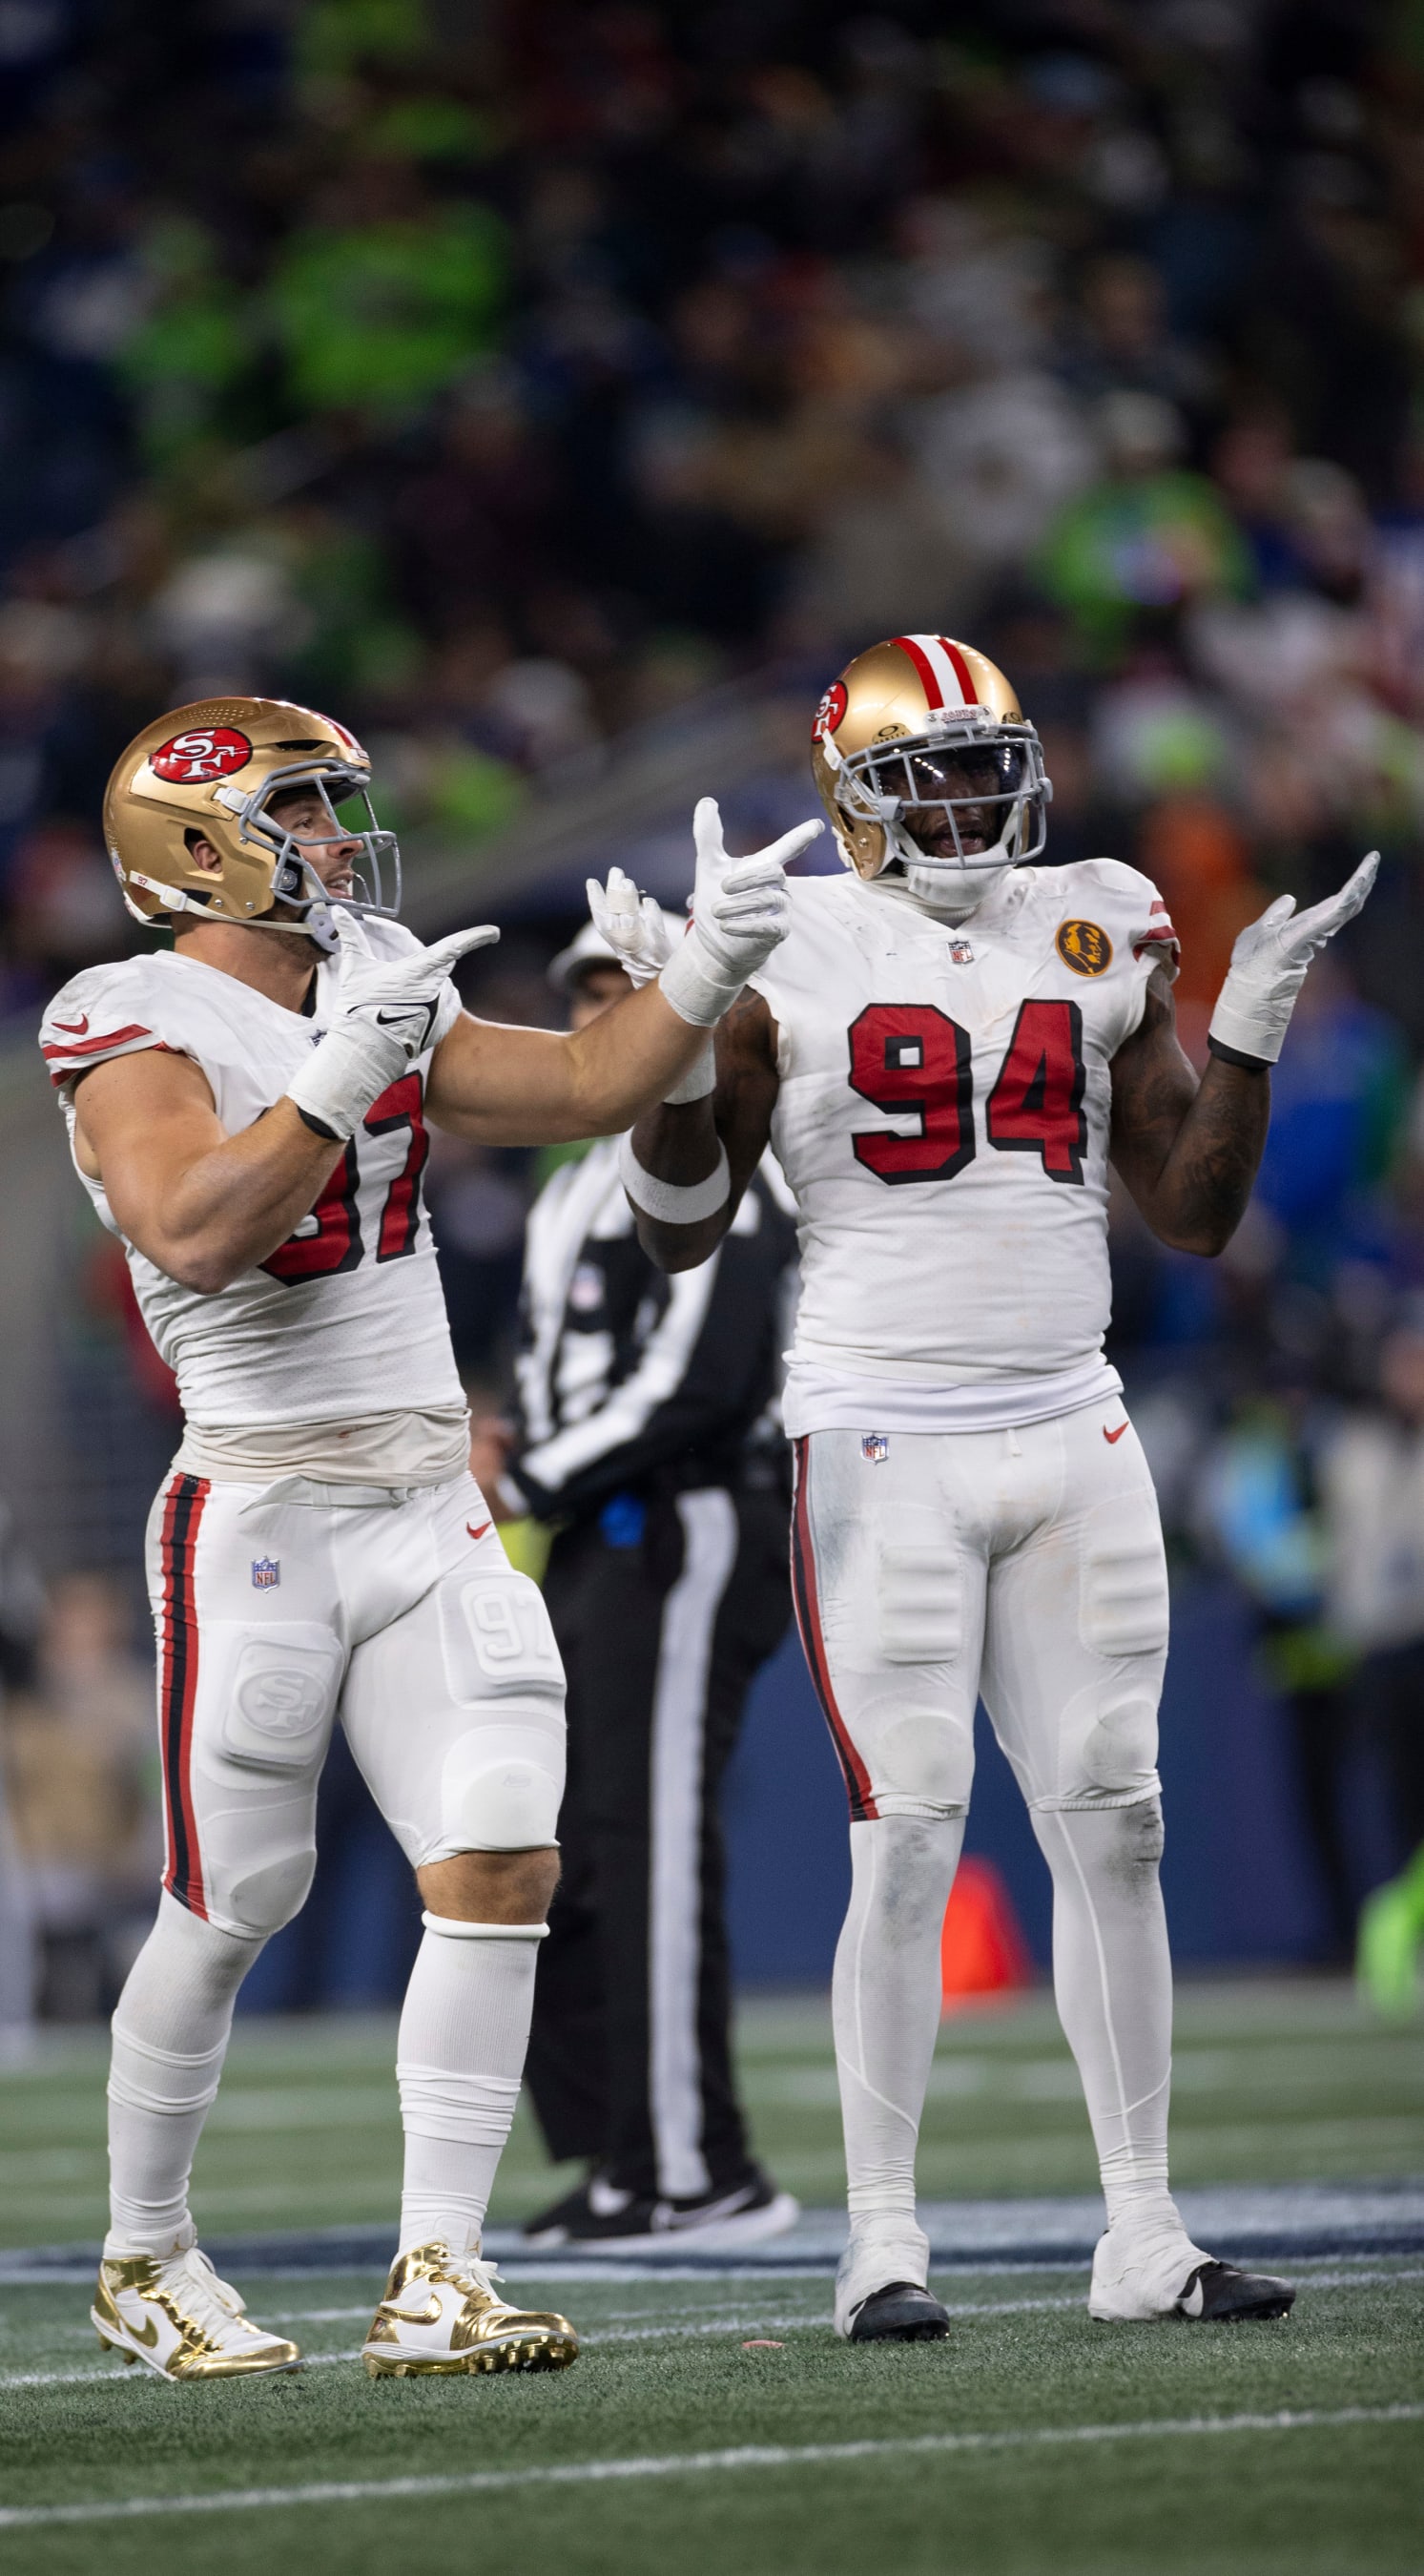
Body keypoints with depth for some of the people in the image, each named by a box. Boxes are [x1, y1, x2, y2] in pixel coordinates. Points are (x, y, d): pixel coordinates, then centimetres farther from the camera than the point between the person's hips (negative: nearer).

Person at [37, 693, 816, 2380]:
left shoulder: (373, 999, 14)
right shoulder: (138, 1030, -9)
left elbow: (582, 1089, 18)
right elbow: (194, 1233, -25)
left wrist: (705, 970, 4)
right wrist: (345, 1072, -25)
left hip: (431, 1519, 6)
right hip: (261, 1524, -6)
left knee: (501, 1871, -7)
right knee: (230, 1911, 2)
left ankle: (433, 2284, -5)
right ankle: (143, 2258, 22)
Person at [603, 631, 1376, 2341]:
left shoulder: (1095, 941, 11)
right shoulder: (794, 957, -2)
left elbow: (1195, 1217, 14)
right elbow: (679, 1234, 0)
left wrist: (1250, 1028, 3)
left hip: (1072, 1432, 5)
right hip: (884, 1444, -4)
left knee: (1113, 1826, 3)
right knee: (909, 1838, -8)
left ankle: (1142, 2235, 8)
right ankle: (882, 2246, -1)